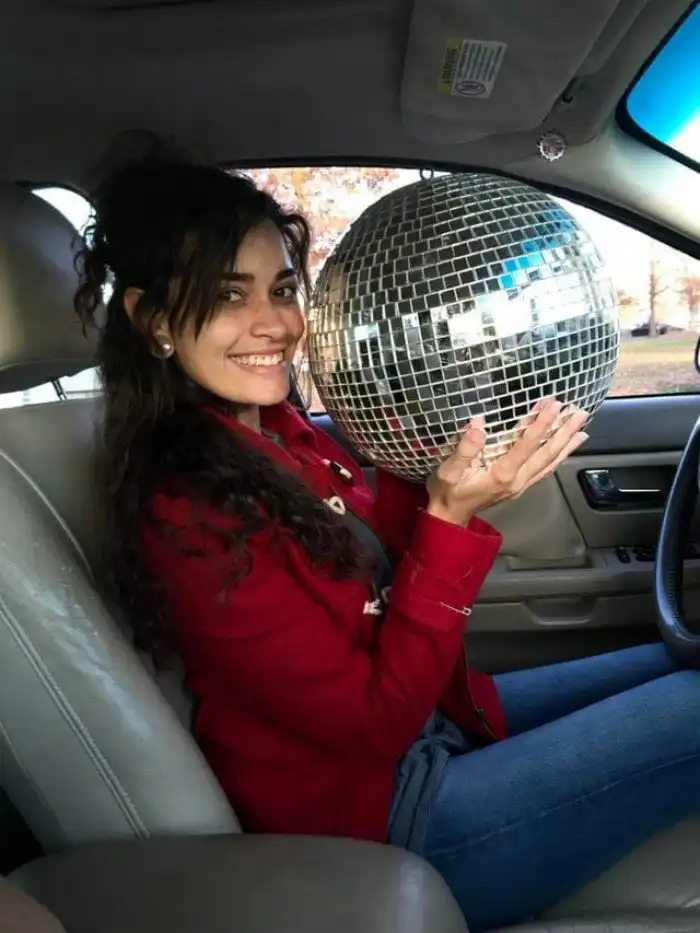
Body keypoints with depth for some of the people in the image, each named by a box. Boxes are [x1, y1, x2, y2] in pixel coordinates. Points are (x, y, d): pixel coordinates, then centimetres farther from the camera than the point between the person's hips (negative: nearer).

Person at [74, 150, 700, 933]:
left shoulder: (274, 426, -2)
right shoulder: (187, 510, -26)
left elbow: (382, 572, 4)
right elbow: (375, 722, -23)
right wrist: (451, 517, -30)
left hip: (427, 721, 8)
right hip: (378, 813, -7)